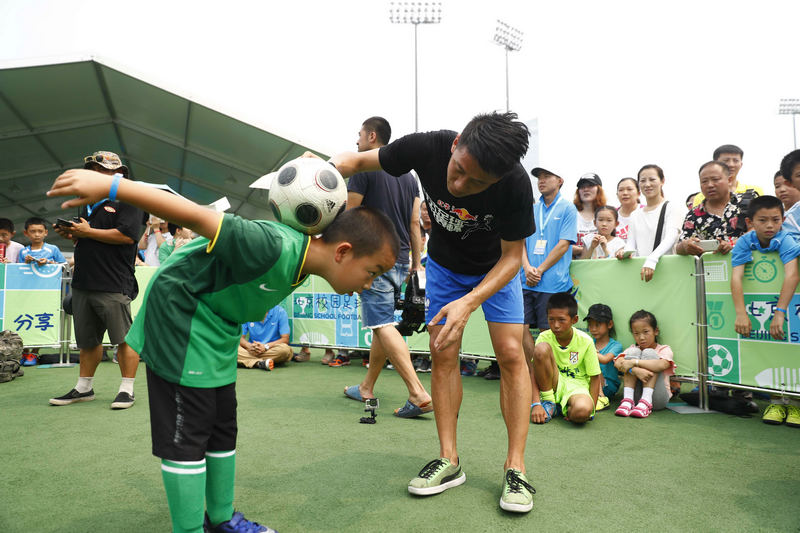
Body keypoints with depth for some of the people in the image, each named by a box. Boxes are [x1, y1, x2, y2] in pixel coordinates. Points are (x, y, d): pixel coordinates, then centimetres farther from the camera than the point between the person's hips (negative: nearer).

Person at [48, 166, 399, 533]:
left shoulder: (301, 260, -3)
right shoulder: (276, 248, -33)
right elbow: (196, 217, -35)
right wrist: (111, 186, -35)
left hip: (217, 334, 9)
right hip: (180, 316, -9)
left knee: (223, 428, 14)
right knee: (187, 434, -4)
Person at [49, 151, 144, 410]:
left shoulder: (127, 201, -4)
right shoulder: (89, 203, 23)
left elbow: (127, 235, -18)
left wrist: (87, 232, -11)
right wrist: (71, 234, 7)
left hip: (113, 285, -8)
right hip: (83, 282, 9)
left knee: (124, 338, -3)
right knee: (88, 340, 15)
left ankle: (127, 389, 4)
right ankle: (83, 388, 25)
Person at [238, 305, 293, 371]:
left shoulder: (280, 311, -7)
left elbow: (285, 339, -11)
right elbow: (240, 337, 0)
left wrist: (266, 346, -25)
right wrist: (249, 346, -22)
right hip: (252, 350, 2)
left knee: (285, 349, -34)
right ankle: (260, 363, -39)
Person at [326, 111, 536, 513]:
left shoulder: (515, 184, -35)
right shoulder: (428, 148, -31)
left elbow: (512, 256, -23)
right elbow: (357, 160, -18)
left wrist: (469, 303, -39)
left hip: (496, 268, -1)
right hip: (444, 265, 2)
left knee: (511, 354, -11)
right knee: (443, 355, -3)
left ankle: (515, 467, -1)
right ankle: (449, 461, 7)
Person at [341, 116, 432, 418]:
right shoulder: (408, 174, 15)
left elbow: (347, 215, -9)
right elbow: (415, 223, 14)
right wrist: (417, 262, 16)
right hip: (401, 259, 8)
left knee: (382, 325, -9)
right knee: (383, 322, 14)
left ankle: (418, 394, -16)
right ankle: (366, 389, 27)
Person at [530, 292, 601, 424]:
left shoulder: (585, 341, -13)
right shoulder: (544, 338, -12)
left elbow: (595, 377, -7)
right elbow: (534, 371, -15)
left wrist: (590, 410, -15)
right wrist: (536, 404, -27)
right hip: (553, 383, 2)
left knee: (582, 412, -39)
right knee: (541, 349, -28)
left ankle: (565, 409, 0)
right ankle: (549, 403, -11)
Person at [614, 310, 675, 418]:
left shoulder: (664, 349, 3)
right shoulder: (633, 348, 12)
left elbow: (661, 365, -24)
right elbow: (618, 363, -11)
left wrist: (634, 362, -26)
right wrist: (636, 370, -30)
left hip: (656, 397, -2)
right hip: (635, 396, 2)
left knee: (649, 353, -16)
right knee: (633, 352, -13)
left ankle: (646, 402, -28)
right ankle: (627, 400, -23)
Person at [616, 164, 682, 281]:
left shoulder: (671, 208, 3)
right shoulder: (635, 215, 19)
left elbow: (670, 238, -11)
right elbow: (631, 242, 13)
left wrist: (651, 260, -27)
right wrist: (625, 252, -12)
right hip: (639, 267, 5)